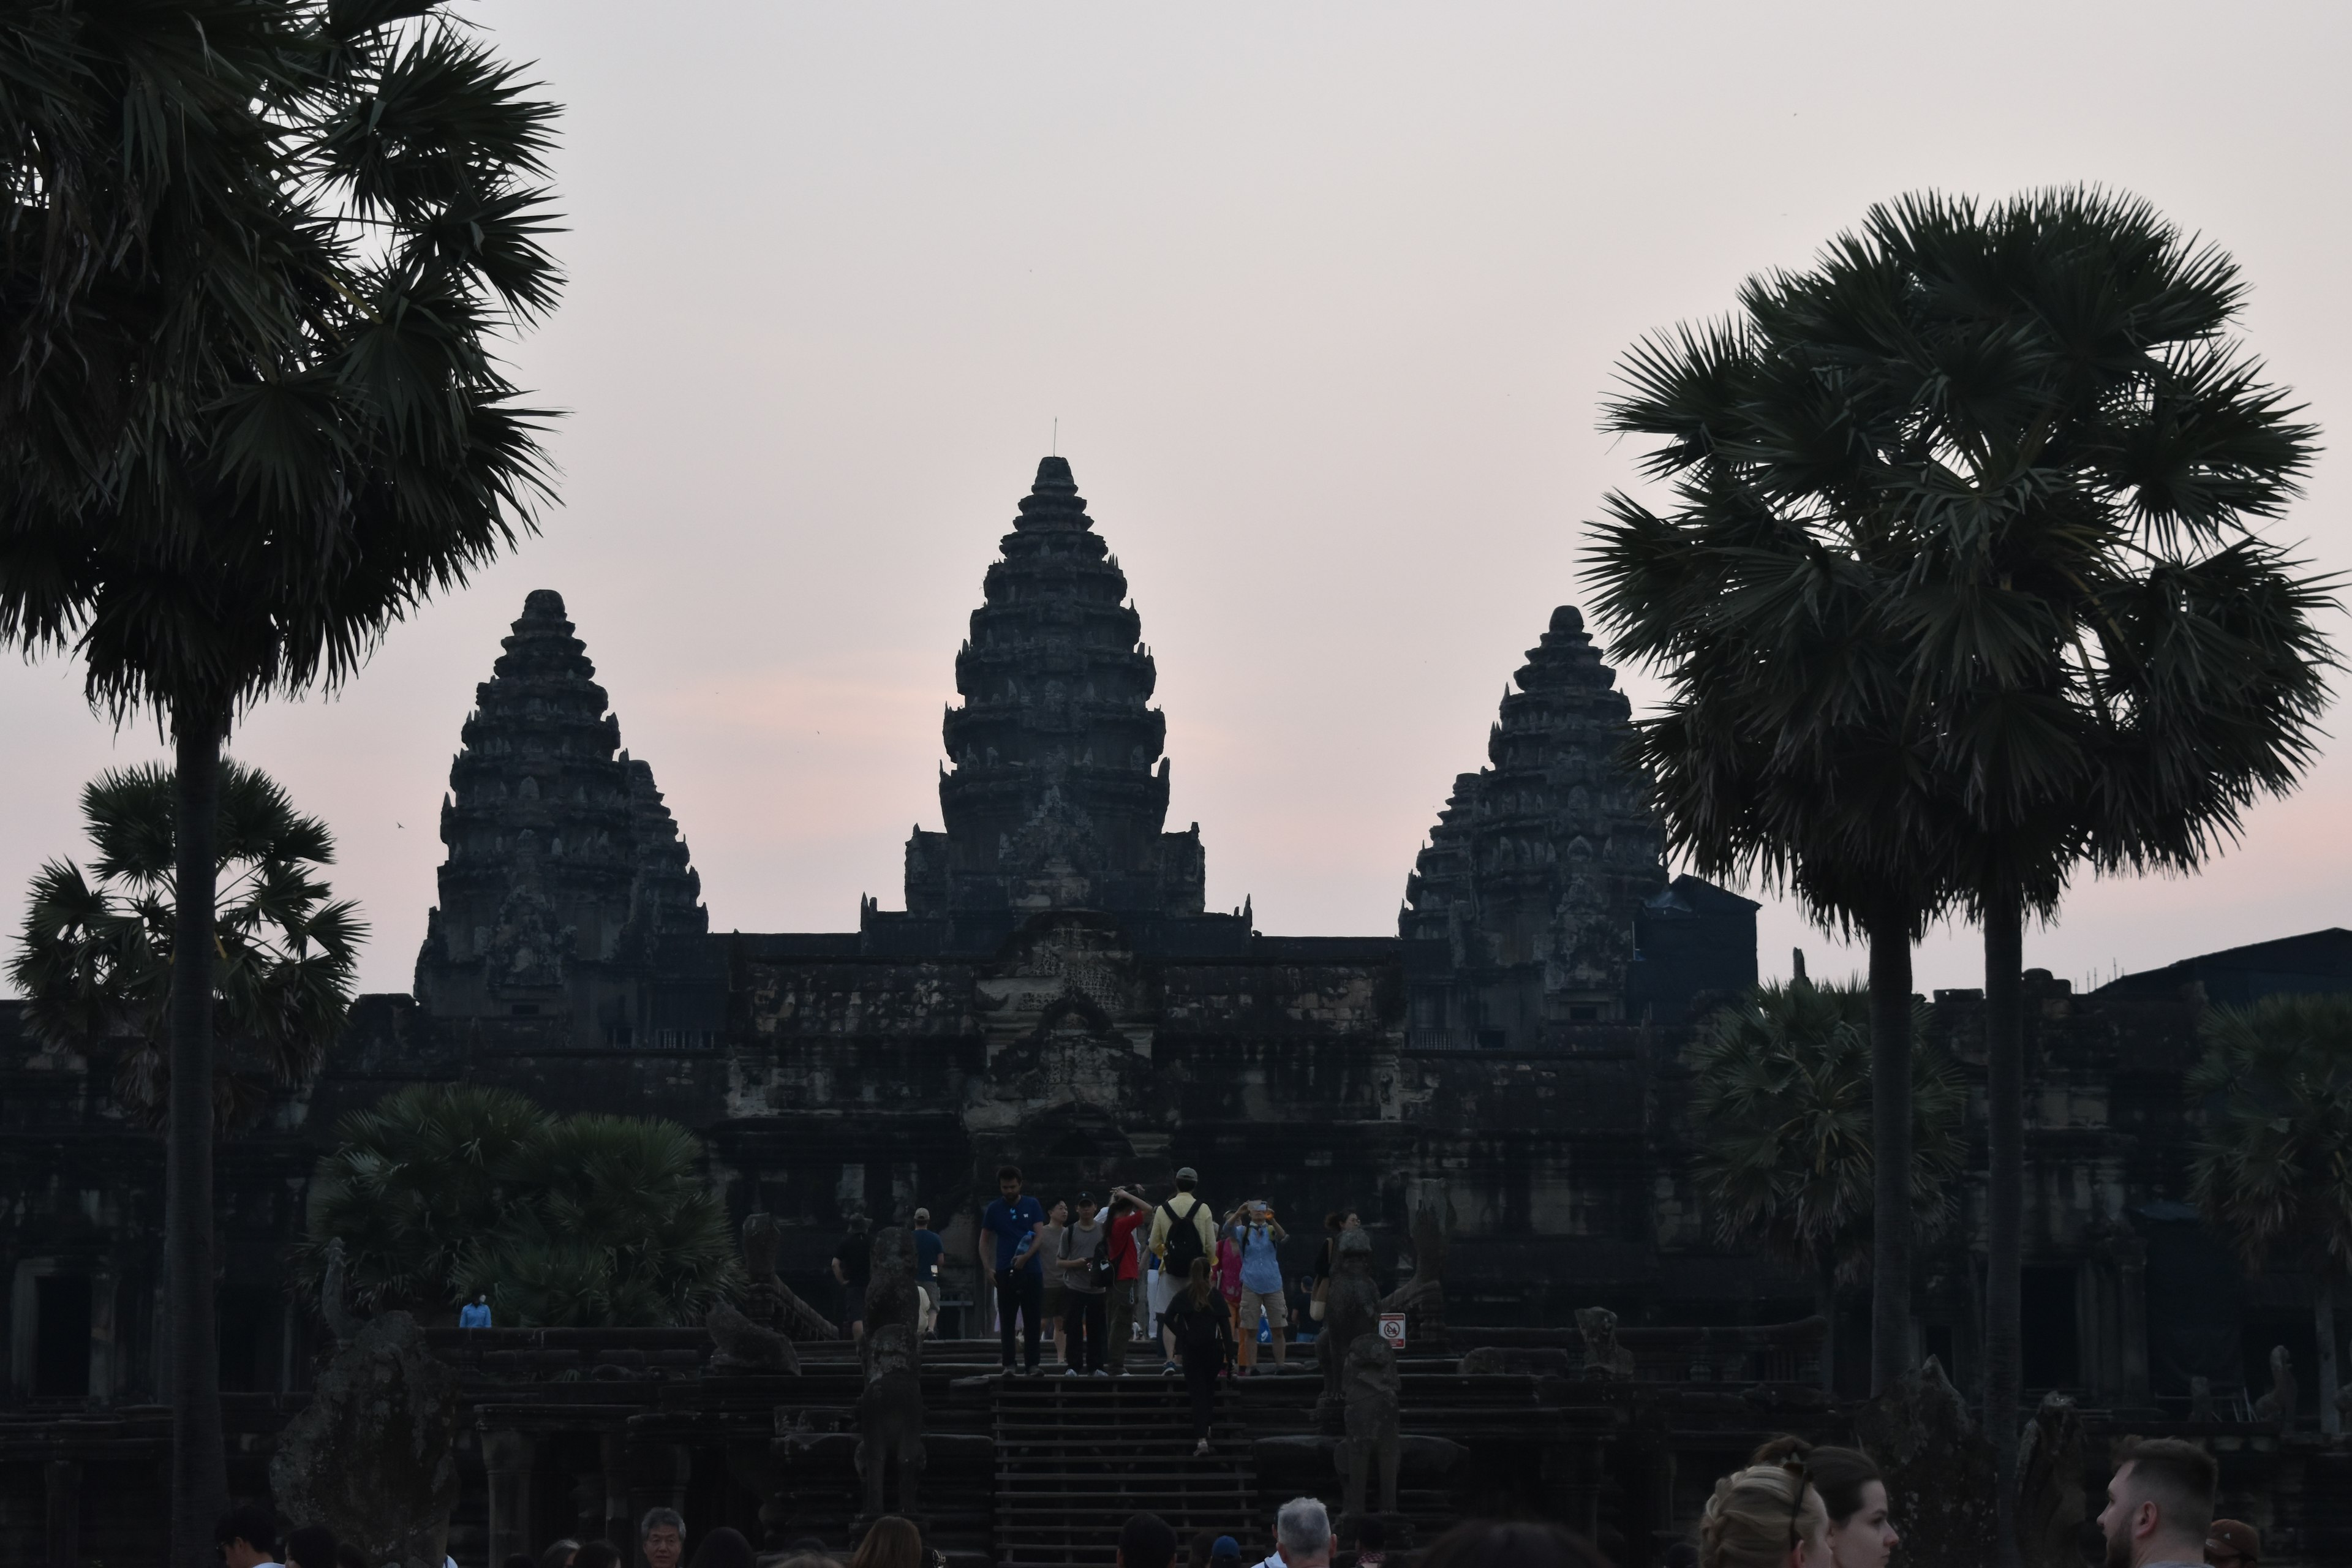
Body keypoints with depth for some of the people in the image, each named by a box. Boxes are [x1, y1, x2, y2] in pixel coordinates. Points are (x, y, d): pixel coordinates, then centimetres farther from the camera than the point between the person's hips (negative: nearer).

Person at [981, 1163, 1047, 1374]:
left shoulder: (1032, 1206, 4)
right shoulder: (993, 1210, 5)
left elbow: (1039, 1236, -1)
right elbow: (984, 1240, 10)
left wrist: (1026, 1256, -17)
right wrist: (988, 1268, -3)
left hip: (1031, 1270, 0)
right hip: (1005, 1270, 0)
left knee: (1032, 1321, 0)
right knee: (1007, 1320, 1)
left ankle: (1033, 1364, 2)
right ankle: (1008, 1364, 5)